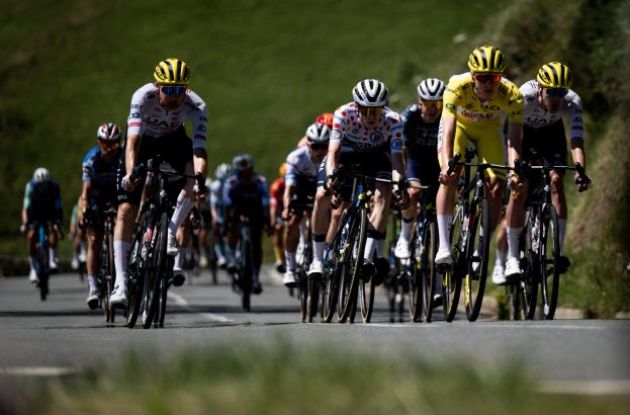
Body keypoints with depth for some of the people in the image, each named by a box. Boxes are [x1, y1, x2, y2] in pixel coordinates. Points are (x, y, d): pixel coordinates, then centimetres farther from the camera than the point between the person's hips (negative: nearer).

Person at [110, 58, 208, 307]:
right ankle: (120, 283, -13)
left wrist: (200, 180, -58)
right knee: (126, 210, -13)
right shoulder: (143, 97, -35)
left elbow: (199, 151, -39)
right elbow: (132, 142, -43)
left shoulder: (196, 107, -31)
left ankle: (170, 234, -17)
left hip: (173, 141, 1)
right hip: (143, 141, -1)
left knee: (194, 170, -32)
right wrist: (130, 174, -60)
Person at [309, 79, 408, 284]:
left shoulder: (393, 121, -32)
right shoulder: (344, 114, -33)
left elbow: (397, 157, -37)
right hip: (347, 151, 0)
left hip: (376, 156, 0)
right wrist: (330, 177, -55)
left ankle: (368, 256, -29)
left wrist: (398, 182, -56)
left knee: (383, 195, -28)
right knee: (322, 196, -19)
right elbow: (333, 151, -37)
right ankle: (317, 260, -8)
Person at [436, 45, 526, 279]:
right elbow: (448, 132, -43)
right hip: (460, 125, -1)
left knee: (496, 187, -14)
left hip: (489, 130, 1)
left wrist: (515, 171, -55)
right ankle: (444, 247, -25)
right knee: (450, 178, -25)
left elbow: (514, 141, -38)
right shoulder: (457, 87, -37)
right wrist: (446, 165, -58)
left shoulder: (512, 95, -34)